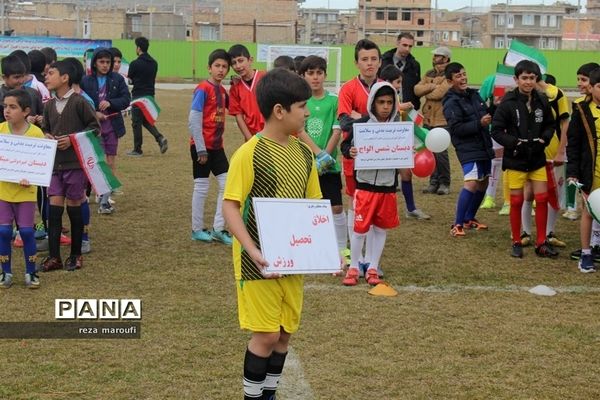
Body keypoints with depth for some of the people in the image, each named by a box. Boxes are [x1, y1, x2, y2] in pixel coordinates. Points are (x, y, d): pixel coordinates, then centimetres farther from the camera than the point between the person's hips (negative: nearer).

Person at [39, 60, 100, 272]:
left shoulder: (79, 102, -9)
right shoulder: (49, 105, 7)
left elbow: (95, 127, -5)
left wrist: (73, 139, -14)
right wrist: (47, 136, -3)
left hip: (75, 163, -4)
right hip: (54, 163, 4)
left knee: (74, 207, 5)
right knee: (54, 208, 1)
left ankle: (76, 255, 18)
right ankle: (54, 256, 6)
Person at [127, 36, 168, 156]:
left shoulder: (135, 64, -14)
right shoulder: (154, 63, 7)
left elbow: (130, 80, -2)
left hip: (138, 96, -6)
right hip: (150, 95, 6)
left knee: (136, 123, 3)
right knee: (146, 120, 19)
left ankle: (137, 150, 8)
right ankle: (160, 138, -1)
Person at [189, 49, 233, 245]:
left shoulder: (222, 90, 9)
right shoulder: (203, 89, -13)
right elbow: (194, 120, -17)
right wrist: (201, 149, -18)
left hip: (217, 146, 7)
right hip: (202, 146, -7)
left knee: (227, 184, 4)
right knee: (202, 187, 1)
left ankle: (218, 228, 11)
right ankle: (197, 230, 13)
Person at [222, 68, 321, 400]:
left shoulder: (304, 153, 5)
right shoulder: (249, 154, -15)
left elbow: (314, 204, 12)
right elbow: (229, 206, -15)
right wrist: (252, 250, -27)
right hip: (259, 261, -6)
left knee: (285, 332, 12)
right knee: (266, 334, -3)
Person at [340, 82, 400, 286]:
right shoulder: (360, 124, -6)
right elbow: (345, 145, 0)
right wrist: (350, 152, -20)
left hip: (388, 186, 3)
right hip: (365, 185, -3)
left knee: (381, 228, 10)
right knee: (360, 228, 1)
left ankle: (372, 269, 22)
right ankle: (353, 268, 17)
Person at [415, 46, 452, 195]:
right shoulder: (429, 74, 16)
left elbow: (440, 93, -20)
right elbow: (417, 89, 3)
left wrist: (426, 93, -3)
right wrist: (432, 86, -11)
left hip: (442, 120, -7)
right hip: (427, 119, 7)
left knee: (440, 152, -7)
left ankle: (444, 183, 5)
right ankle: (434, 182, 17)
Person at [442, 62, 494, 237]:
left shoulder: (474, 94, 11)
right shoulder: (451, 103, -11)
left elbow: (485, 116, 23)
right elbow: (456, 128, -18)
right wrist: (479, 124, -23)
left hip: (483, 146, 8)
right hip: (468, 149, -8)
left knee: (483, 183, 14)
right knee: (471, 183, -20)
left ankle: (469, 219, 29)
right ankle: (457, 224, -14)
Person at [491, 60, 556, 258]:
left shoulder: (541, 101, -1)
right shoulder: (508, 103, -12)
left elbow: (550, 125, 12)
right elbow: (496, 130, -9)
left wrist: (543, 140, -6)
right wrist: (515, 143, -19)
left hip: (537, 159, 3)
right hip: (515, 159, -3)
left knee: (542, 199, 2)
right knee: (516, 201, 5)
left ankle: (541, 243, 12)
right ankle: (516, 242, 18)